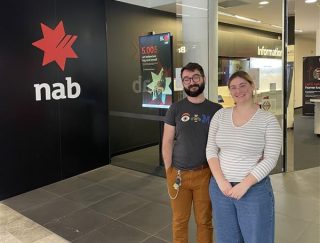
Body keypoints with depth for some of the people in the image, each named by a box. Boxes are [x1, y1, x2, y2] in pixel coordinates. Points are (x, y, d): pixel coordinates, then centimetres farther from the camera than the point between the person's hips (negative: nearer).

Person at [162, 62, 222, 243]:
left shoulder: (216, 110, 0)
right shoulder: (175, 109, 0)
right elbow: (167, 142, 0)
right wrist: (169, 172, -4)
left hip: (205, 174, 0)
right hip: (178, 174, 0)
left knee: (205, 221, 13)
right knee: (179, 221, 13)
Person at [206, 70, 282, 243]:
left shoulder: (268, 119, -8)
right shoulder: (220, 115, 1)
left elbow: (270, 159, -12)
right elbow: (211, 150, -1)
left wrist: (245, 185, -17)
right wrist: (220, 181, -11)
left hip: (255, 189, -3)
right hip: (220, 187, 3)